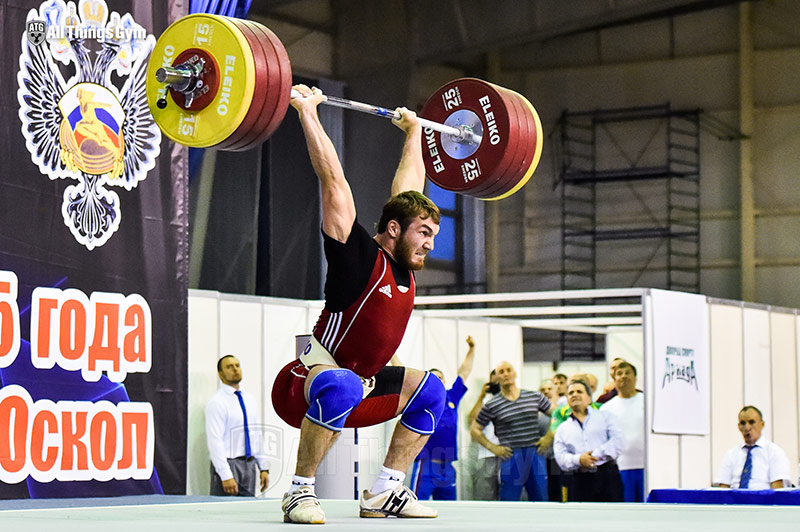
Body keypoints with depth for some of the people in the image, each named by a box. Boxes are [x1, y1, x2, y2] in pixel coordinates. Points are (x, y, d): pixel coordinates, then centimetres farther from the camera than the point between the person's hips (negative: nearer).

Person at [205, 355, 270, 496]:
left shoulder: (250, 400, 14)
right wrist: (226, 476, -21)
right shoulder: (216, 403, -9)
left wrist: (263, 468, 10)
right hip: (228, 464, -7)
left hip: (249, 465, 7)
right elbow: (215, 442, -15)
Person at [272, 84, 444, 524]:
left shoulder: (404, 267, 5)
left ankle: (384, 492, 9)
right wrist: (307, 112, -19)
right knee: (341, 385, -40)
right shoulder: (361, 257, -16)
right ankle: (300, 492, -27)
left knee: (429, 390, 11)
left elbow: (407, 188, 18)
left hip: (356, 390, 9)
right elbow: (333, 182, -20)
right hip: (301, 389, -9)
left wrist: (413, 131, 26)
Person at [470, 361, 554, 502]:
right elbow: (474, 429, 8)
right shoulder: (492, 405, 2)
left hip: (535, 455, 2)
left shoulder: (534, 397, 7)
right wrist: (493, 447, -1)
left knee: (541, 499, 5)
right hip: (511, 457, -2)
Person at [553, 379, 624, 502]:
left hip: (607, 477, -2)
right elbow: (561, 457, 5)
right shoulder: (562, 429, 18)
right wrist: (579, 460, -16)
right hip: (581, 481, 2)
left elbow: (618, 441, -2)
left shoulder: (605, 416, 13)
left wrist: (596, 456, -12)